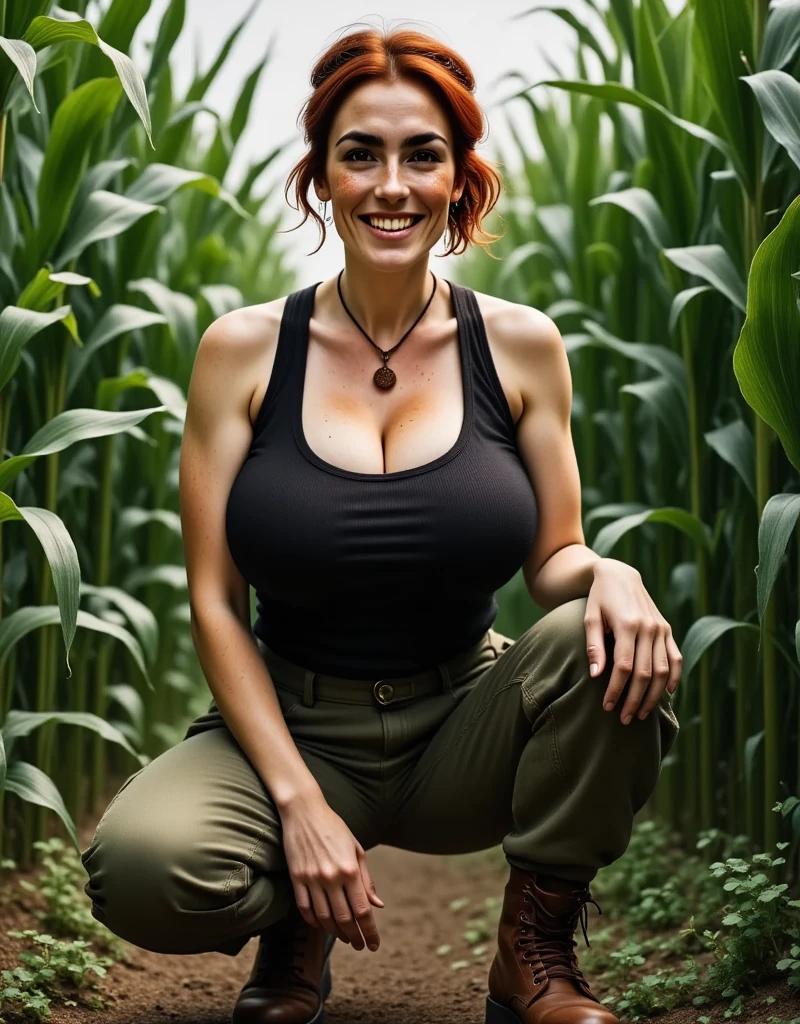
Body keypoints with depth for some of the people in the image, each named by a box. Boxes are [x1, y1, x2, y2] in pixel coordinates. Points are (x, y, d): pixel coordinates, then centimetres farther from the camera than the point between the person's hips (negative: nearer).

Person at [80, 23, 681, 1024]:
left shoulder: (519, 344, -1)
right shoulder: (244, 349, -5)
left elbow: (552, 558, 6)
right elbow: (216, 604, -6)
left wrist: (609, 574, -20)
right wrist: (300, 800, -16)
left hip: (465, 730, 2)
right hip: (291, 728, -1)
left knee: (619, 654, -29)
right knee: (140, 864, -31)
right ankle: (298, 921, 6)